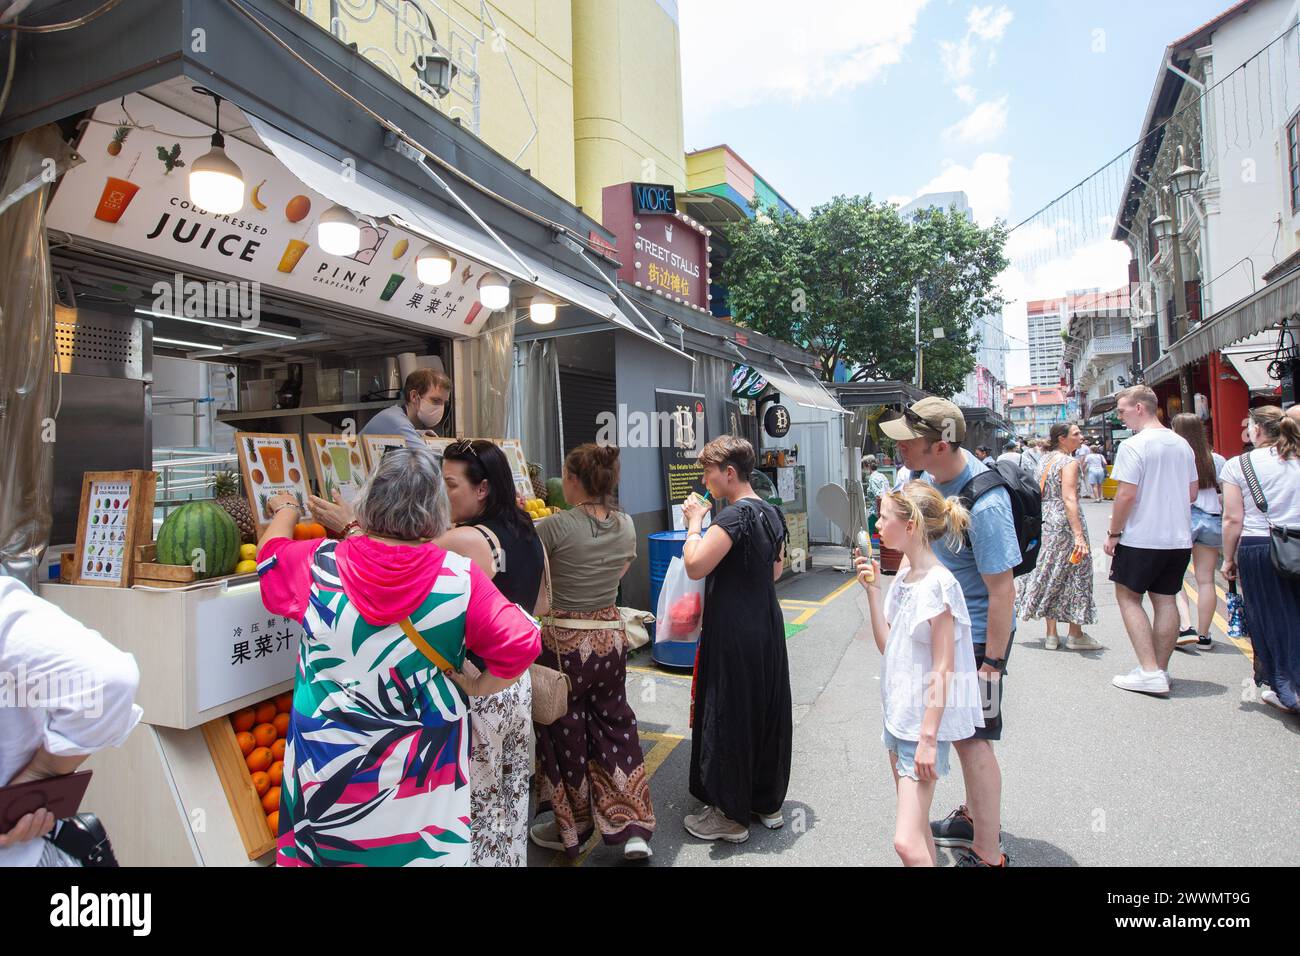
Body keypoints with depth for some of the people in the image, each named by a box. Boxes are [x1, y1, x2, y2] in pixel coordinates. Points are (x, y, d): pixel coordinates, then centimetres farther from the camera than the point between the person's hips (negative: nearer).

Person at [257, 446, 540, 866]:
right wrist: (478, 686, -4)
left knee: (332, 846, 24)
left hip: (328, 762, 2)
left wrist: (285, 510, 30)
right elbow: (522, 642, -20)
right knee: (418, 850, 18)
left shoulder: (319, 564, -12)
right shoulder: (459, 576, -18)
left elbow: (272, 552, 10)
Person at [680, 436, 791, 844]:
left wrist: (694, 523, -13)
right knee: (767, 710, 18)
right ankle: (768, 802, 34)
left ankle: (730, 815, 17)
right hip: (768, 623, 9)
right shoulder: (771, 513, 8)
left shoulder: (735, 514, -19)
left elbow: (695, 566, -24)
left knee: (727, 715, 4)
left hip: (733, 631, -9)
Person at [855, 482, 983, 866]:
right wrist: (872, 590, 1)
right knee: (916, 828, 19)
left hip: (924, 722, -9)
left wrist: (928, 738, -19)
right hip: (899, 715, 9)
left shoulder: (938, 583, -19)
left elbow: (943, 668, -19)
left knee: (906, 841, -8)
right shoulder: (903, 578, 6)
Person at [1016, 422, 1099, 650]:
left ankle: (1051, 635, 14)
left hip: (1045, 523, 8)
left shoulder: (1045, 460, 13)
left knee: (1050, 574, 11)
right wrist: (1079, 535, -26)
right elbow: (1069, 499, -21)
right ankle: (1076, 635, 10)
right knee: (1074, 574, 3)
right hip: (1065, 523, -8)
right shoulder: (1069, 462, -12)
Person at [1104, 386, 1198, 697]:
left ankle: (1149, 672, -2)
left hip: (1141, 538, -7)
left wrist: (1113, 533, -9)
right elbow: (1192, 493, 16)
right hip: (1179, 538, 7)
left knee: (1128, 596, 4)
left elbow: (1126, 495, -18)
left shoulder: (1134, 445, -14)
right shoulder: (1182, 444, 10)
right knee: (1165, 600, 11)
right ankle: (1160, 670, 18)